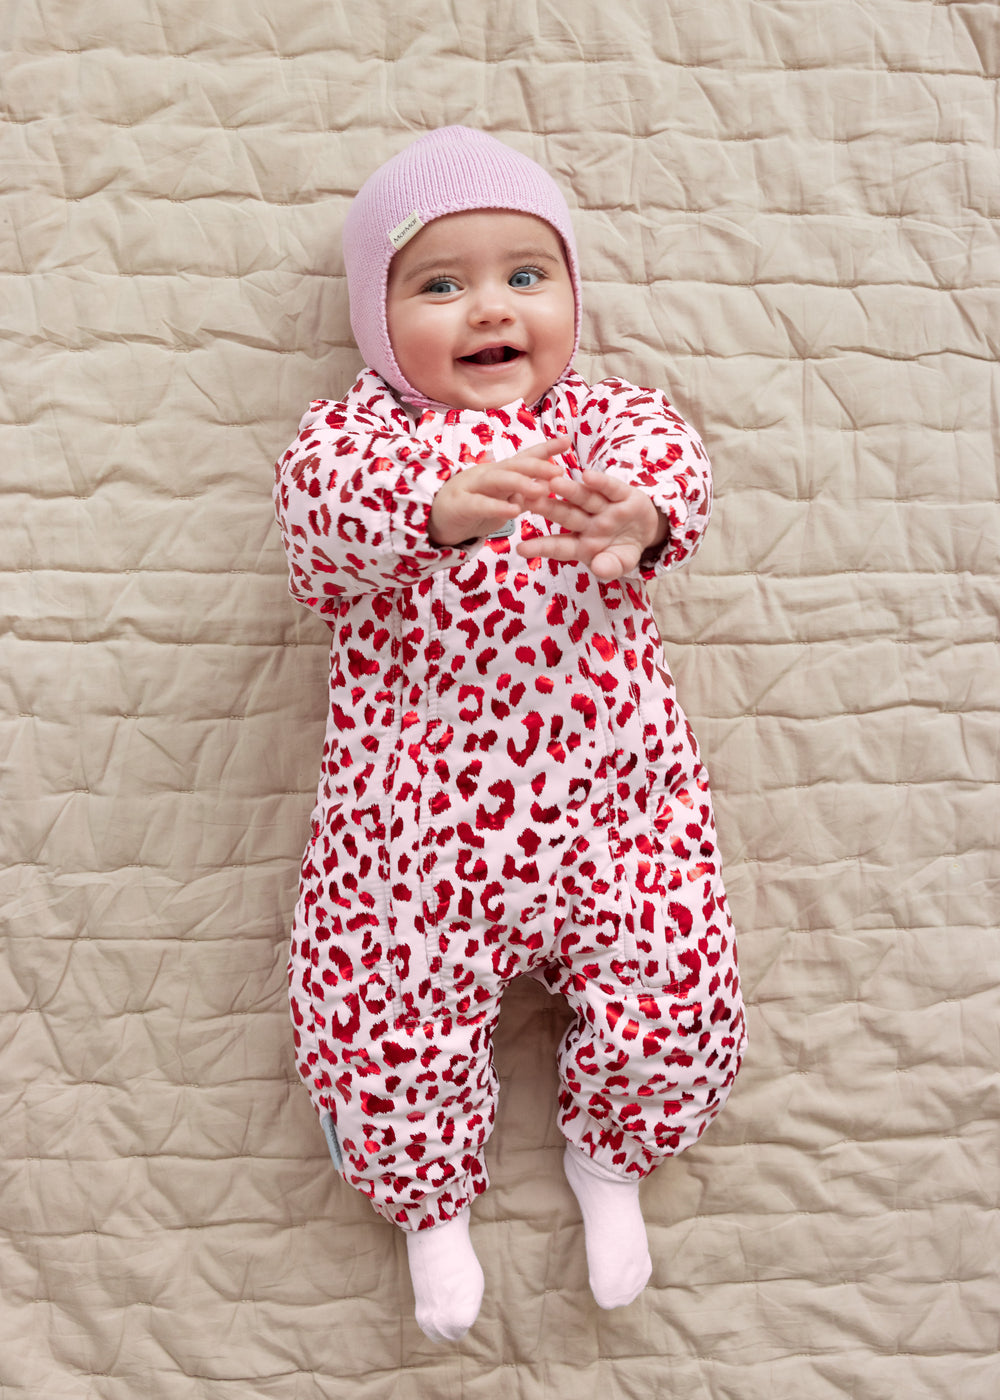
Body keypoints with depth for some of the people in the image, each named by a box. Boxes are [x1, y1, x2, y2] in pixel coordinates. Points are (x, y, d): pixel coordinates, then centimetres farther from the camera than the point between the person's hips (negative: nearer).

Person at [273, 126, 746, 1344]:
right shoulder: (357, 427, 7)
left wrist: (640, 513, -33)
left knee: (676, 1000, -1)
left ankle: (607, 1160, 33)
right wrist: (435, 507, -35)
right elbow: (316, 496, -14)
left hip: (609, 787, 2)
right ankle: (433, 1201, 32)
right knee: (378, 1021, -1)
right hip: (415, 808, -1)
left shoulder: (599, 414, 12)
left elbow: (670, 457, -8)